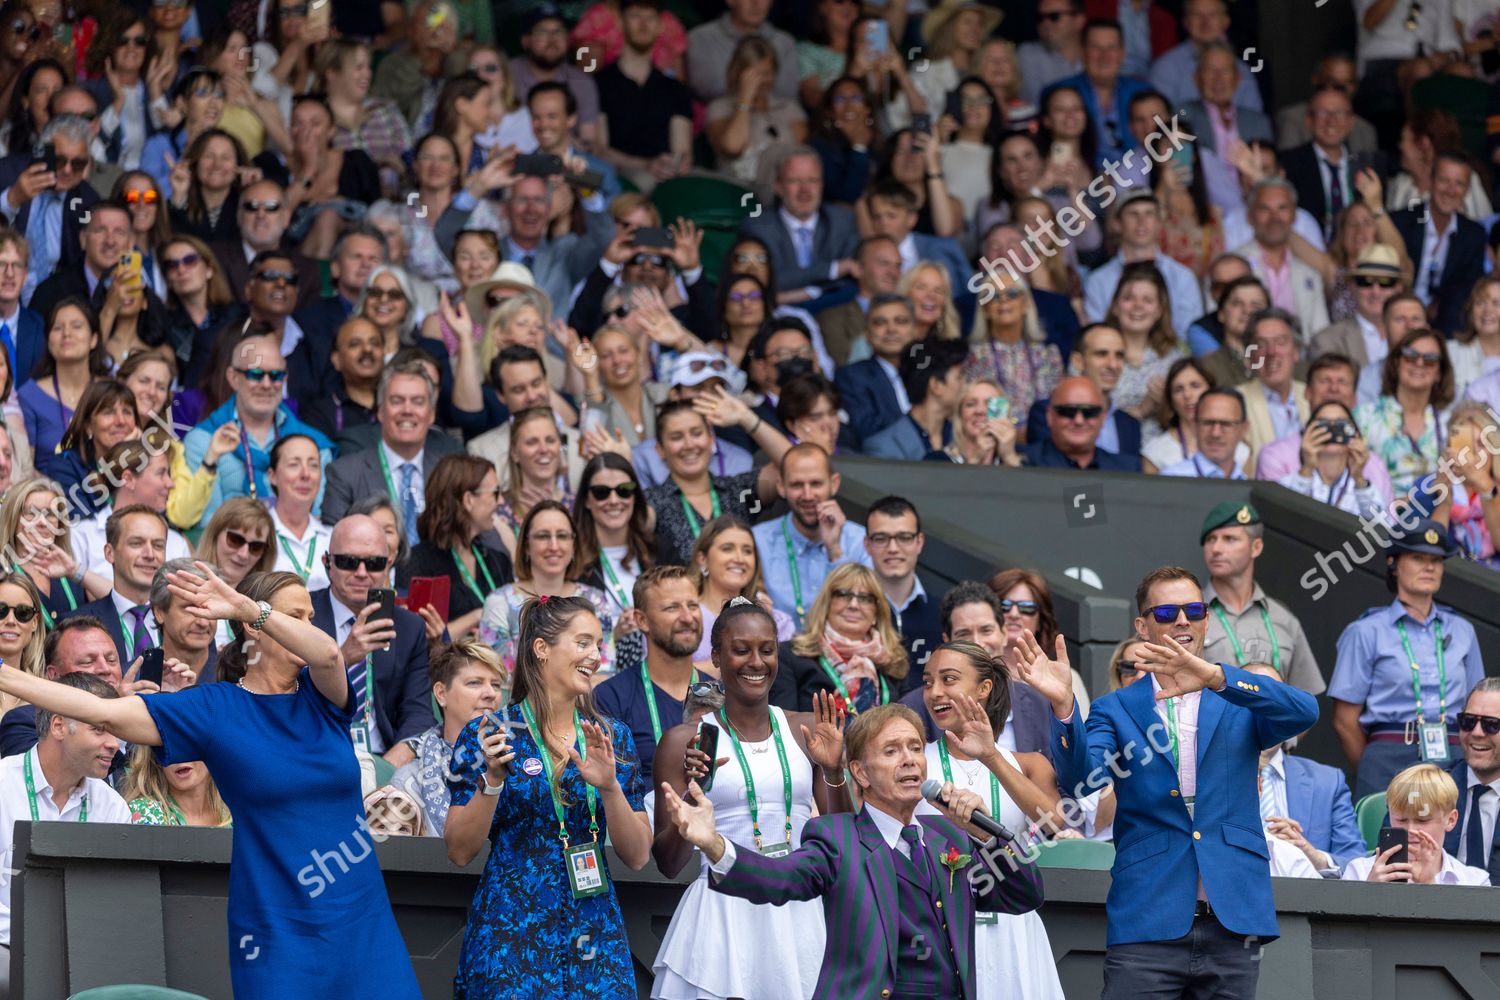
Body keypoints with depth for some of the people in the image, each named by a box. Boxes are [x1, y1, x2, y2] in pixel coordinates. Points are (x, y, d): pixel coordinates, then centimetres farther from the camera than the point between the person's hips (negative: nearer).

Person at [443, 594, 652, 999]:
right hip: (509, 936, -3)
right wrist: (492, 780, -17)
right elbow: (460, 852, -4)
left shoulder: (612, 737, 7)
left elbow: (637, 856, 4)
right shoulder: (487, 735, -2)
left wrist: (609, 787, -12)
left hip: (594, 937, 3)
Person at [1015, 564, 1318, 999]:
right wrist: (1064, 706, -27)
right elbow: (1081, 778, -8)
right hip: (1148, 926, -2)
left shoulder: (1239, 704, 12)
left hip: (1231, 927, 2)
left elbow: (1304, 712, -9)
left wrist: (1217, 677, -25)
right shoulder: (1116, 710, 9)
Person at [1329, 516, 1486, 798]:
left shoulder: (1461, 631, 16)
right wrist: (1372, 770, 8)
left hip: (1453, 760, 3)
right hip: (1391, 757, -3)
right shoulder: (1366, 632, 5)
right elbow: (1345, 721, 5)